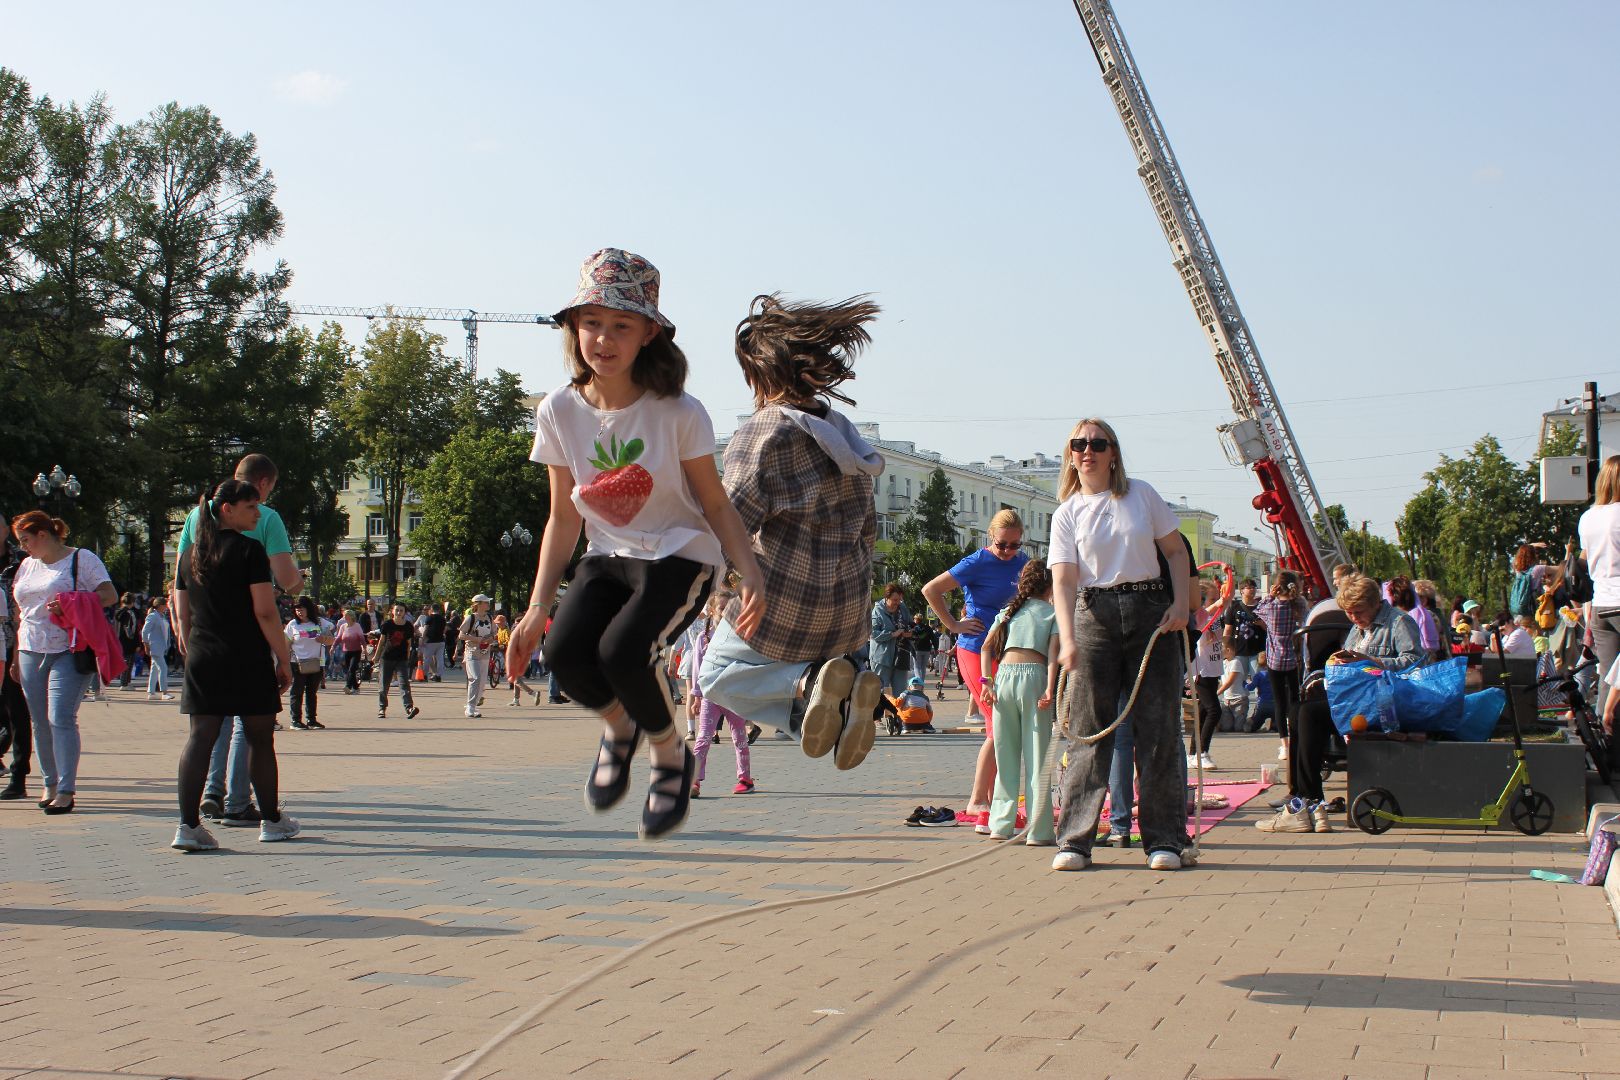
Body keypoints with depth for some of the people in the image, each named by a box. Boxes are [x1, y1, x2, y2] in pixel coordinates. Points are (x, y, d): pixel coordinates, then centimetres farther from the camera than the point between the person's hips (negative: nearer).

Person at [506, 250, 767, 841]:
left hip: (680, 555, -4)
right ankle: (620, 726, 10)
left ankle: (672, 758, 1)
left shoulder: (679, 413, -14)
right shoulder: (560, 412, -4)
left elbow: (715, 503, -4)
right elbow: (563, 518, 6)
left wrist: (749, 571, -20)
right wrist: (538, 607, 2)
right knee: (565, 651, -25)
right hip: (608, 556, 4)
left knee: (622, 651, -30)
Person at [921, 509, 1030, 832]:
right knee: (999, 727, -10)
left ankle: (993, 801, 14)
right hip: (976, 651, -7)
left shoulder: (1022, 562, 10)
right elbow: (931, 590, -11)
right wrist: (953, 625, -8)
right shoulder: (978, 563, -10)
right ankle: (978, 801, -3)